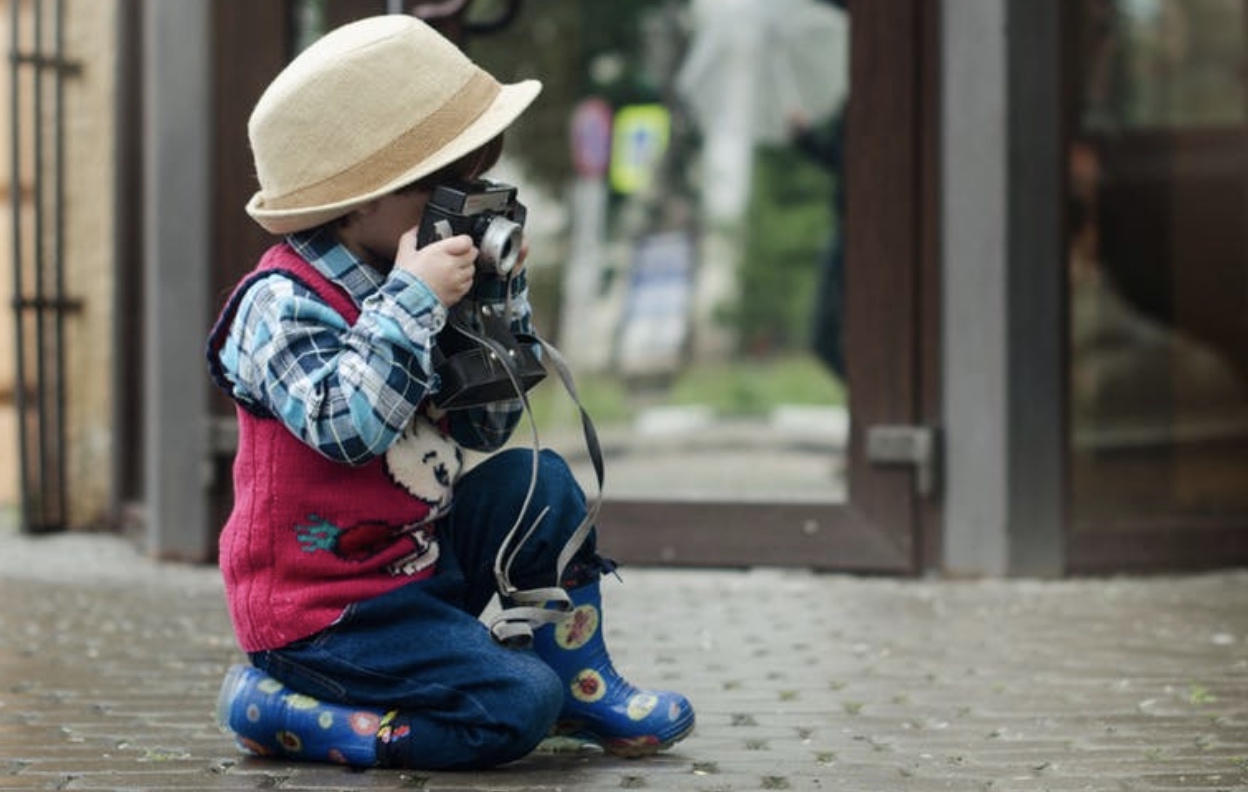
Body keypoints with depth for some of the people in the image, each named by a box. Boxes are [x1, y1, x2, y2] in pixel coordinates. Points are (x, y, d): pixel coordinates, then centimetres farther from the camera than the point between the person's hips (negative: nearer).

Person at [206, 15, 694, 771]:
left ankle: (580, 683, 10)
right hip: (324, 610, -9)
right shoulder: (284, 305, -18)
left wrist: (501, 299, 5)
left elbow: (488, 429, 14)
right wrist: (412, 303, -30)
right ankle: (281, 708, -9)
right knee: (517, 707, -19)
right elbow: (348, 426, -34)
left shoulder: (400, 294, 8)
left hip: (419, 561, 9)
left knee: (540, 485, 3)